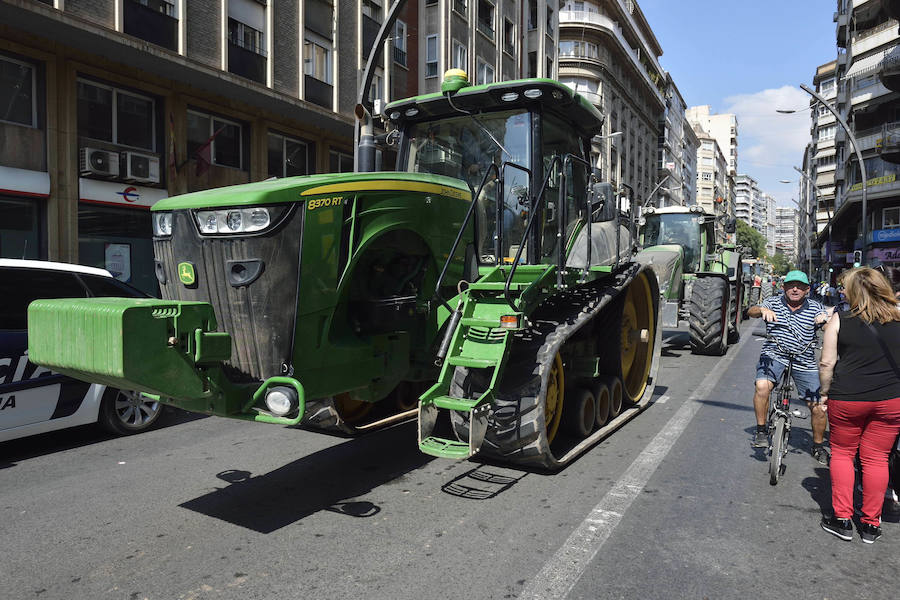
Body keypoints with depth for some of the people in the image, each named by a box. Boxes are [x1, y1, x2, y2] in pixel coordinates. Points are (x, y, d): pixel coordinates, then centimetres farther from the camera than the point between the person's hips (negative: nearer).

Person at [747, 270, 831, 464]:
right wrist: (763, 310, -36)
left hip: (804, 364, 2)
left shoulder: (815, 307, 4)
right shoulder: (774, 302, 2)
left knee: (818, 408, 2)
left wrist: (825, 317, -27)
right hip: (773, 356, -2)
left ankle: (818, 446, 29)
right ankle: (761, 431, -10)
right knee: (762, 386, -30)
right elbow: (751, 311, -13)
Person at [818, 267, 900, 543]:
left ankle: (842, 519, 16)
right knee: (876, 458, 12)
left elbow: (827, 362, -6)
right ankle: (871, 524, 20)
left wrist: (825, 392, 6)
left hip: (847, 398, -2)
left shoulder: (839, 320, -5)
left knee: (842, 453, 14)